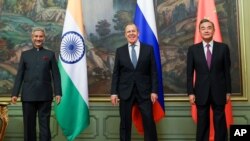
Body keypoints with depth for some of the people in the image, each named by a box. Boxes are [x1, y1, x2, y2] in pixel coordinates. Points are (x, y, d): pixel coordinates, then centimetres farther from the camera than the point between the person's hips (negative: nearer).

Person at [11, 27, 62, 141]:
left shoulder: (50, 54, 9)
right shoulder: (25, 54, 11)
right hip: (28, 96, 1)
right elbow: (19, 75, 7)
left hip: (45, 96, -1)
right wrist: (15, 93, 0)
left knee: (45, 125, 2)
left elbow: (55, 75, 4)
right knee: (29, 125, 6)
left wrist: (58, 93, -4)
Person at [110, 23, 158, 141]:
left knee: (149, 122, 0)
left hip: (144, 91, -1)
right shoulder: (120, 51, 8)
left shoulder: (148, 49, 5)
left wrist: (154, 91, -5)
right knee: (125, 123, 7)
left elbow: (153, 72, 2)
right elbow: (116, 73, 6)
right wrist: (114, 92, -2)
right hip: (125, 92, 1)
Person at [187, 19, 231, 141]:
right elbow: (189, 73, 1)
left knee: (220, 123, 7)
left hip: (219, 92, 0)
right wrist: (190, 92, -4)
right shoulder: (193, 49, 2)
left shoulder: (223, 48, 1)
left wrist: (228, 91, 1)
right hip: (201, 92, 0)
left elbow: (227, 71, 2)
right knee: (202, 123, 8)